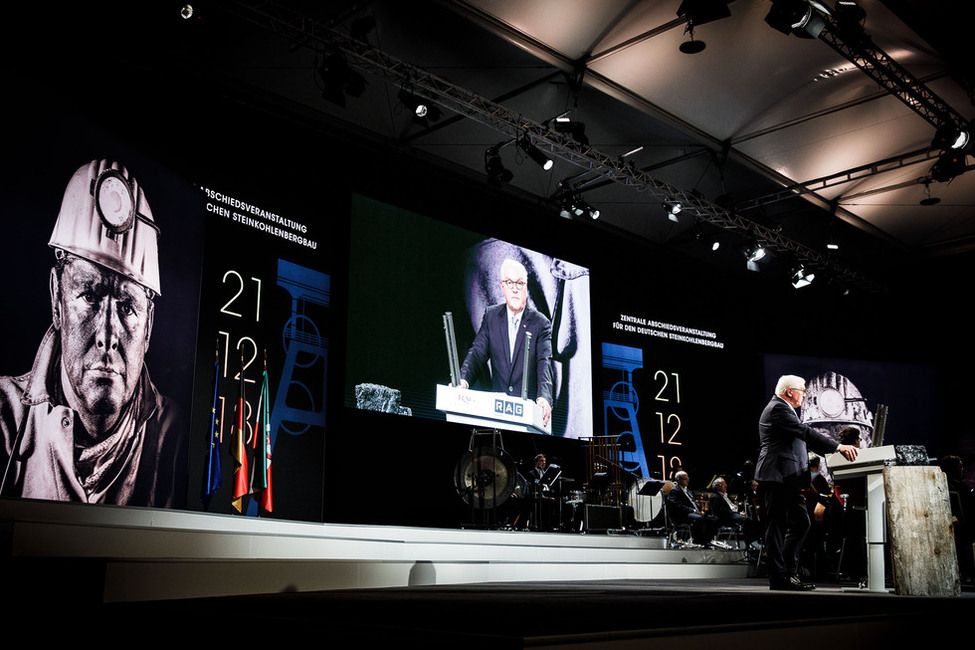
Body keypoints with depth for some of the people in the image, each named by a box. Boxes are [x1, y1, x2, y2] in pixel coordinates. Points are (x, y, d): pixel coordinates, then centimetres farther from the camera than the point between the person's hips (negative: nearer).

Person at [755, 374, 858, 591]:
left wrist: (836, 449, 12)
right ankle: (778, 578, -3)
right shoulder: (778, 408, -11)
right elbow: (805, 432, -20)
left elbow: (803, 438, 21)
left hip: (788, 479, 11)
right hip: (777, 477, -11)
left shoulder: (784, 409, 22)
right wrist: (838, 447, -19)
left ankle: (788, 572, 15)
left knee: (801, 522, 11)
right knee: (777, 526, -6)